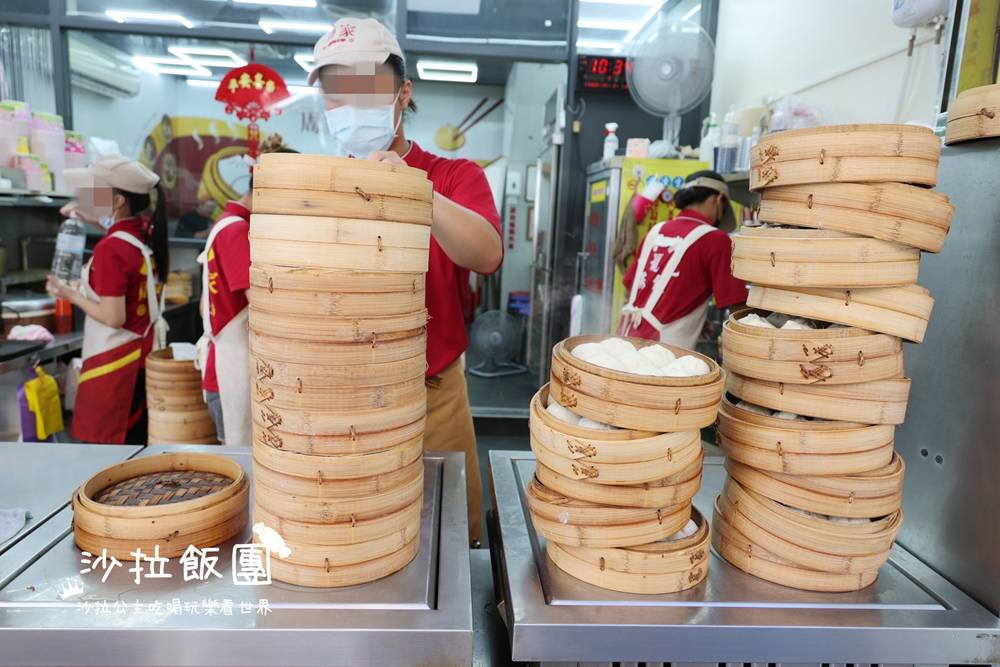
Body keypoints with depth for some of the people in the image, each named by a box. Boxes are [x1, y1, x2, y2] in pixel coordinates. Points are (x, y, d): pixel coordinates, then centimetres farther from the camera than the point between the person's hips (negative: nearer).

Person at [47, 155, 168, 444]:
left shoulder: (109, 250, -21)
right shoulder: (149, 233, 2)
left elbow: (113, 318, -21)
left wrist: (70, 294, -8)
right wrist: (97, 223, 17)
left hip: (115, 360, -8)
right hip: (145, 352, 8)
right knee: (136, 440, 16)